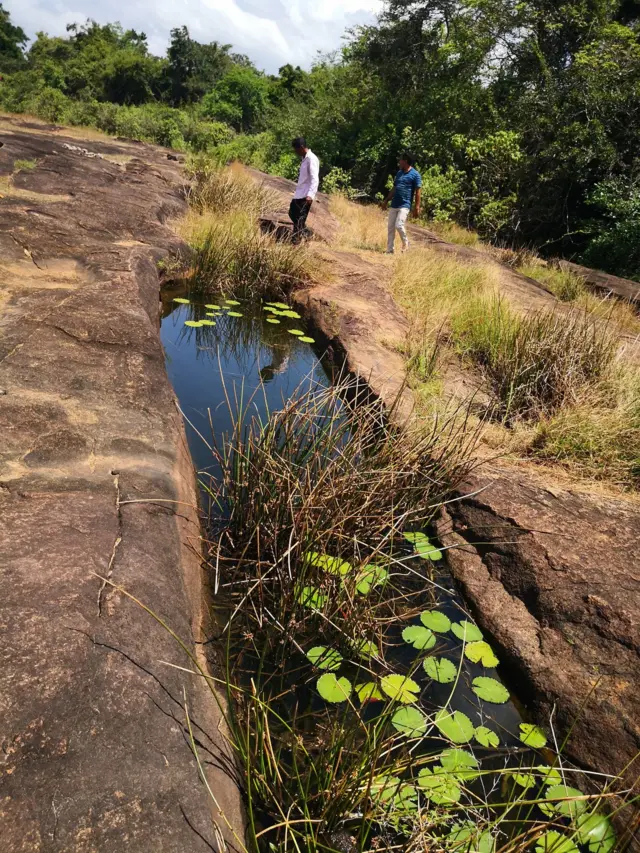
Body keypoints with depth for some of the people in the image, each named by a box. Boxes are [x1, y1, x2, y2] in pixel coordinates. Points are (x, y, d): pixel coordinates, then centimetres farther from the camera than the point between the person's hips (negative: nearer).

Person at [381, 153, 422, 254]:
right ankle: (389, 250, 11)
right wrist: (386, 200, 19)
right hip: (394, 205, 7)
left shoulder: (415, 174, -5)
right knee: (391, 228, 5)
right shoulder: (399, 172, 16)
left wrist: (417, 207, -15)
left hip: (404, 206, -7)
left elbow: (418, 191, -8)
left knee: (399, 225, -18)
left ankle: (405, 243, 9)